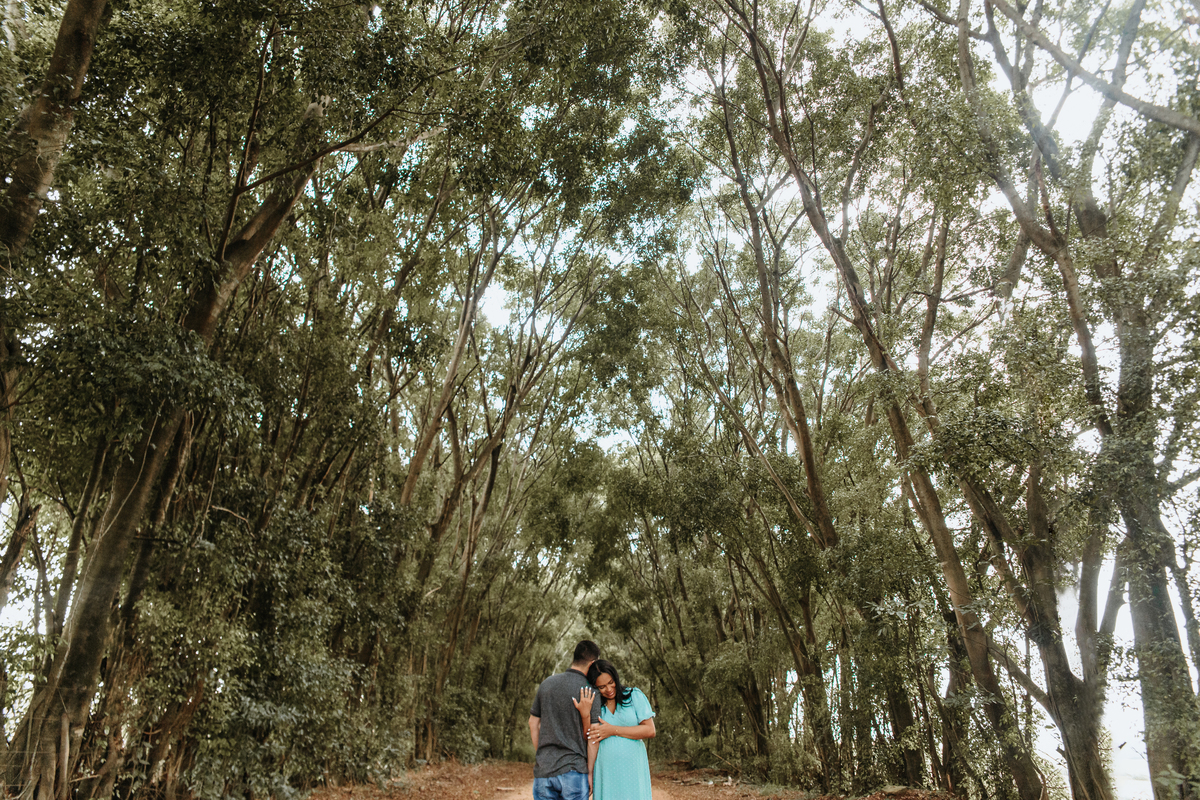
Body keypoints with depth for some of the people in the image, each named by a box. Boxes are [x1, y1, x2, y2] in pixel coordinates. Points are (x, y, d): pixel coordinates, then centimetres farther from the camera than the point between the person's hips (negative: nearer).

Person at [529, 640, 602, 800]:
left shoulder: (547, 683, 6)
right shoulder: (590, 692, -9)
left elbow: (533, 724, 12)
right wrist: (590, 772, -2)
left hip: (543, 769, 4)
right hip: (573, 769, -4)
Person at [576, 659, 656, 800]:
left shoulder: (634, 696, 1)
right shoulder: (593, 706, 6)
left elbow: (650, 731, -7)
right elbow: (590, 743, -2)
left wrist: (613, 730, -9)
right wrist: (585, 715, -16)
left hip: (633, 771, -1)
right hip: (606, 773, 1)